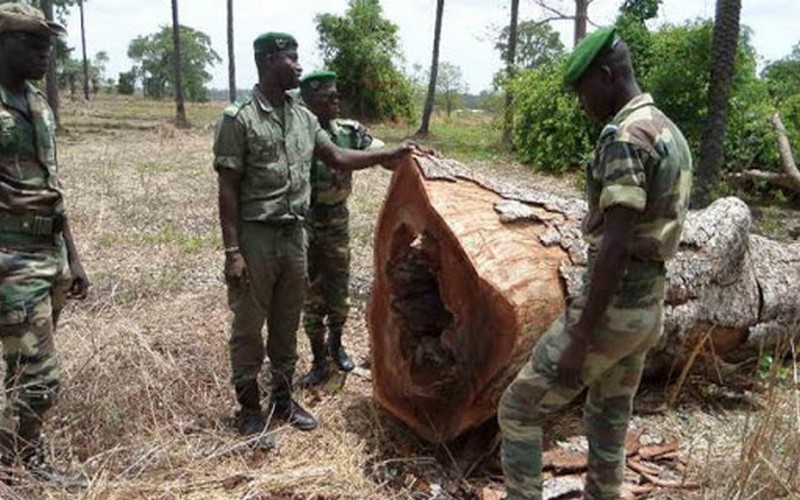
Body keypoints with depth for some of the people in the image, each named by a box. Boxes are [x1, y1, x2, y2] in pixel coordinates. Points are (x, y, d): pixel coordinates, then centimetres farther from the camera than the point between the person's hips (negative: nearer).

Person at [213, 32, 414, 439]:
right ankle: (249, 408, 23)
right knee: (249, 326, 7)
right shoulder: (239, 120, -12)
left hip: (294, 235, 6)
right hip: (256, 237, -6)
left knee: (287, 324, 17)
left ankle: (283, 398, 33)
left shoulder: (303, 117, 7)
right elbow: (228, 191, -12)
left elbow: (336, 158, 17)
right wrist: (232, 251, -16)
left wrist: (387, 156, 11)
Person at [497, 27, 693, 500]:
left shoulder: (624, 136, -19)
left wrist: (579, 338, -23)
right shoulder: (670, 132, 13)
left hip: (613, 305, -10)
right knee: (610, 423, 20)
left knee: (519, 408, 2)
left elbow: (616, 245, -25)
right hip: (649, 303, 10)